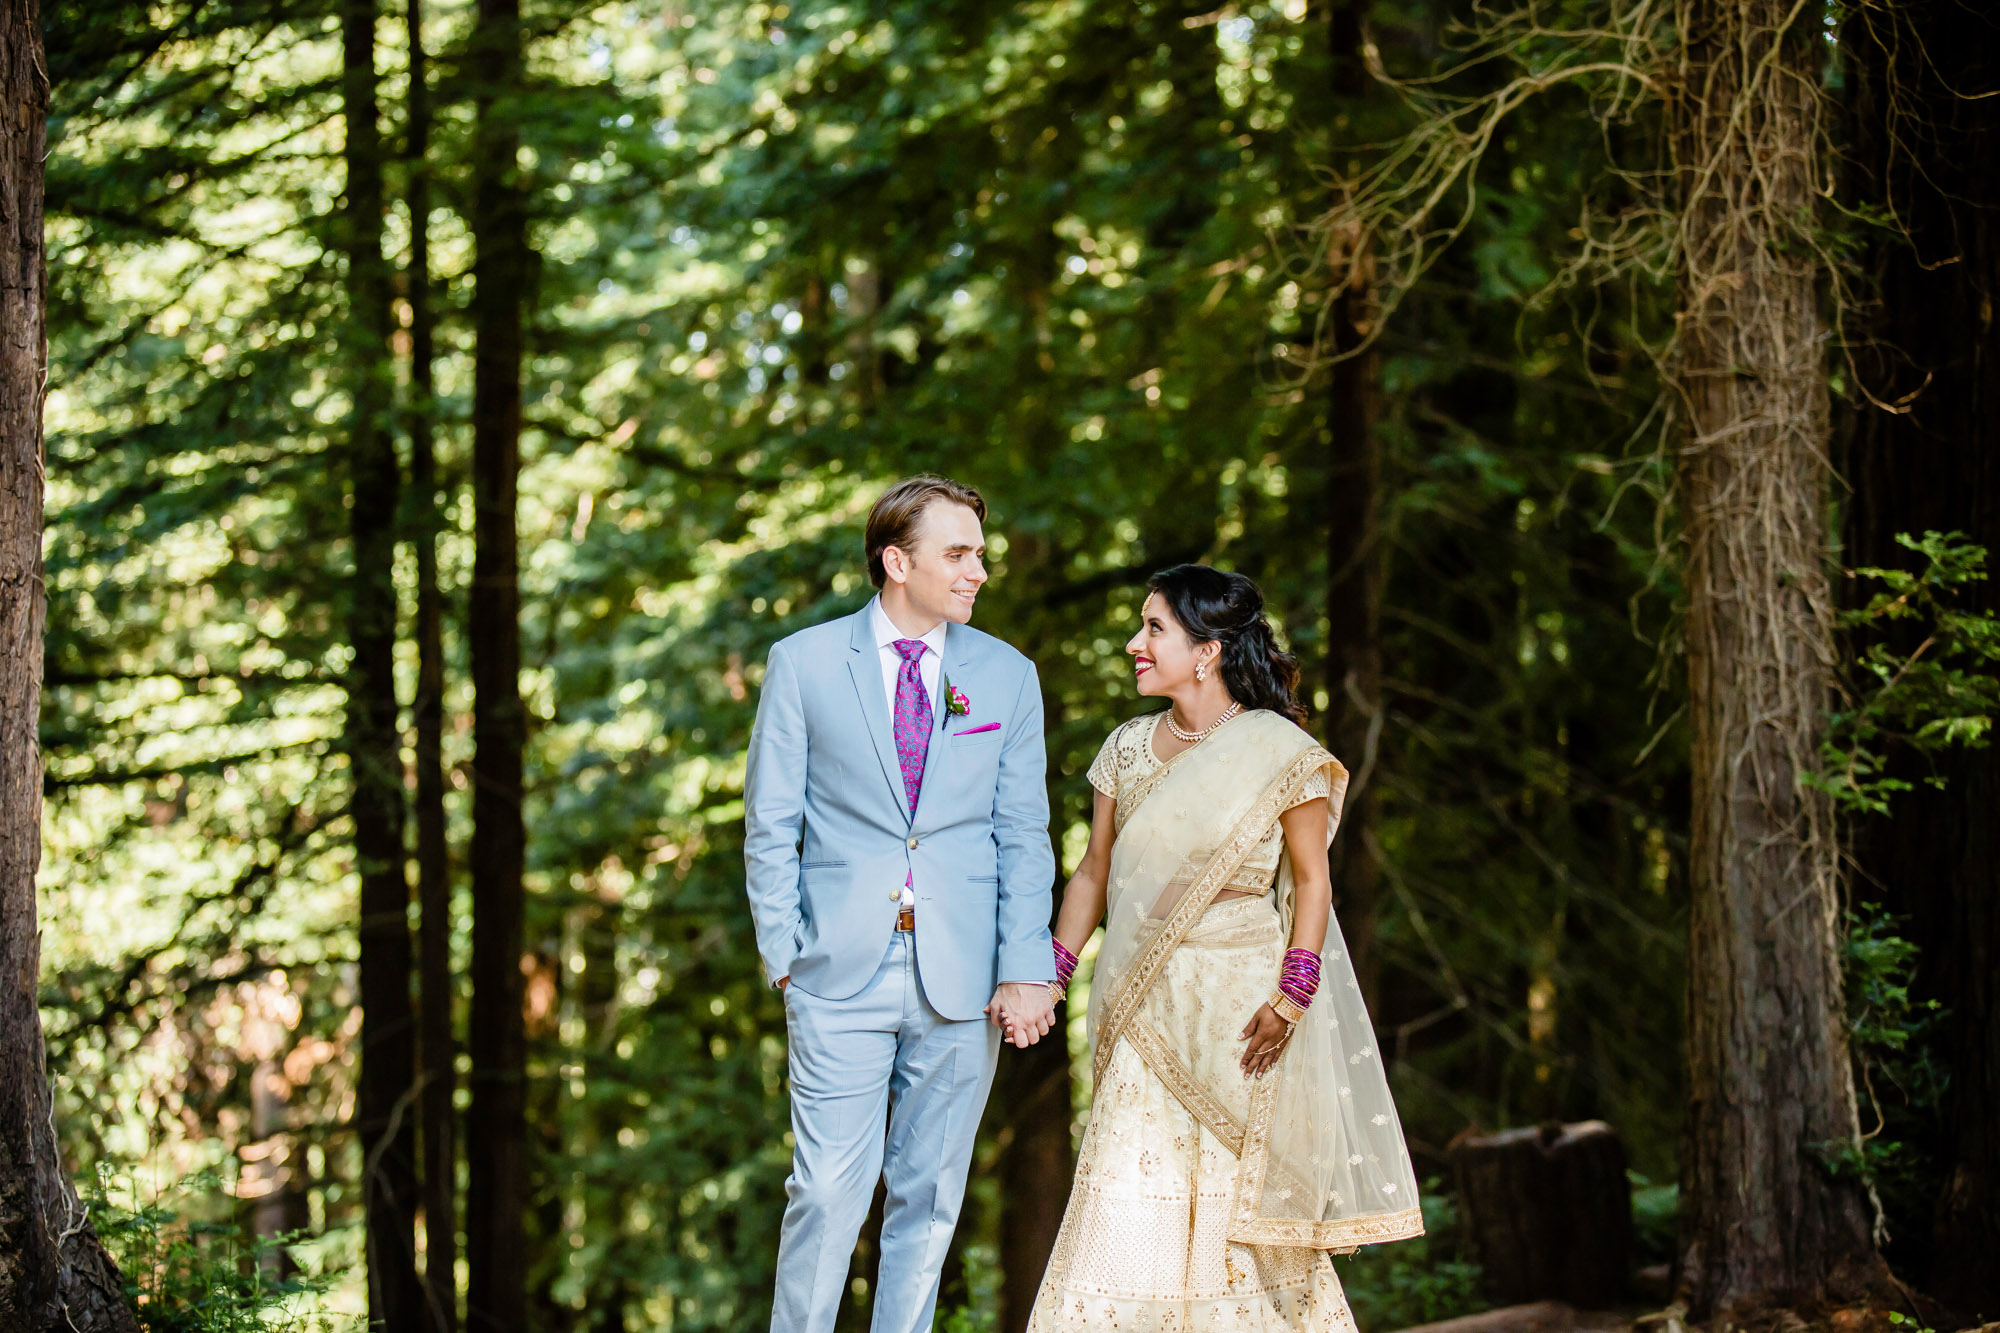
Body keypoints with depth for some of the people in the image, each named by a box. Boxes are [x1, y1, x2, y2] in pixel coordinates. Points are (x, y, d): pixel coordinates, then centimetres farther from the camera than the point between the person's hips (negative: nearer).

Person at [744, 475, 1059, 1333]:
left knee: (929, 1197, 7)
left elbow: (1023, 839, 6)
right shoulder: (804, 664, 3)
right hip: (842, 976, -2)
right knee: (828, 1194, -5)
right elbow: (769, 827, 5)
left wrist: (1025, 970, -3)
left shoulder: (1007, 676, 8)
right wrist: (784, 956, -2)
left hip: (961, 980, 2)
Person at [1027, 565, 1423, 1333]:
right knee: (1130, 1200, 0)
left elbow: (1312, 881, -5)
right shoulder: (1128, 749, 9)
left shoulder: (1278, 752, -6)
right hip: (1145, 1007, 4)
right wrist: (1049, 973, 5)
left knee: (1233, 1197, 3)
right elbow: (1095, 872, 14)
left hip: (1236, 1004, -4)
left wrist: (1291, 1000, -13)